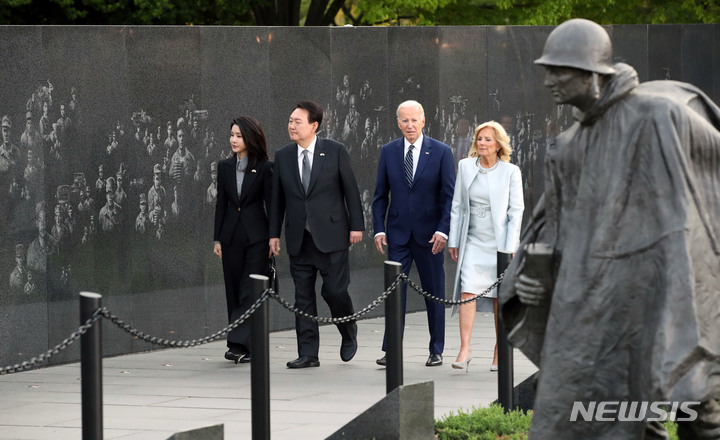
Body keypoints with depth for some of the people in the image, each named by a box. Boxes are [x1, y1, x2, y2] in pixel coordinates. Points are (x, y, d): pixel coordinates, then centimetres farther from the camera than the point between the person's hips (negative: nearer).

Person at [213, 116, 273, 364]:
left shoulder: (264, 168, -4)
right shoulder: (225, 167, 8)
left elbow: (271, 204, -3)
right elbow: (221, 203, 10)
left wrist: (273, 239, -5)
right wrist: (217, 239, 7)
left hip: (256, 238, -5)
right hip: (231, 237, 5)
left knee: (250, 291, -10)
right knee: (234, 292, 6)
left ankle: (239, 344, -15)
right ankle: (244, 348, 12)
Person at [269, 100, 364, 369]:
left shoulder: (335, 152, -2)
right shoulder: (283, 157, 7)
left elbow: (350, 190, 0)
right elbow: (278, 198, 11)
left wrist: (356, 225, -4)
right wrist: (274, 233, 7)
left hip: (331, 235, -3)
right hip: (299, 238, 3)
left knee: (335, 290, -6)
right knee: (303, 296, 2)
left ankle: (349, 334, 23)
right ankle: (308, 354, 6)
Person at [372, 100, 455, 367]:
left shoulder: (441, 152, -2)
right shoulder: (389, 152, 5)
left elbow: (450, 195, -4)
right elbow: (380, 194, 9)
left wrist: (443, 230, -13)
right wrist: (379, 229, -1)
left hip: (429, 235, -1)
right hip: (398, 235, 1)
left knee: (434, 293, 6)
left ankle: (436, 351, 15)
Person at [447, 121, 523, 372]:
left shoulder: (510, 172, -3)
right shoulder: (465, 167, 5)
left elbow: (516, 210, -3)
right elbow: (457, 205, 10)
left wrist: (510, 248, -9)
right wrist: (453, 240, 6)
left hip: (500, 243, -2)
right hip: (473, 242, 2)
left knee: (500, 299, 4)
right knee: (467, 292, -14)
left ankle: (499, 353, 14)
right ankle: (464, 350, -18)